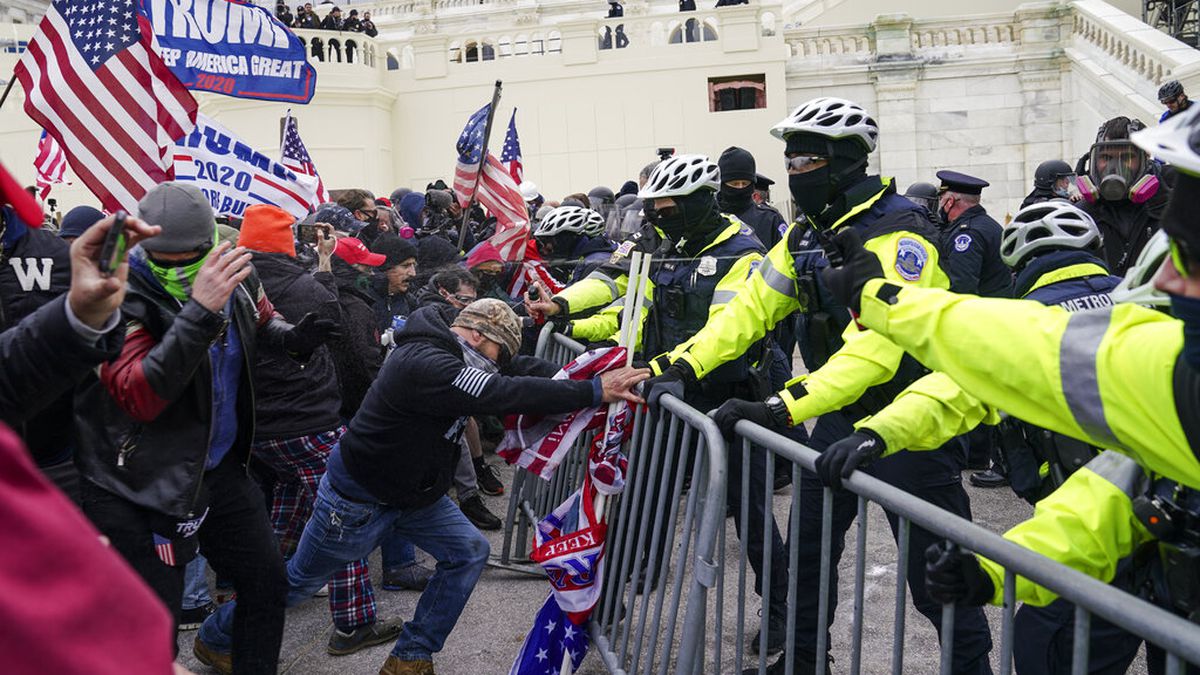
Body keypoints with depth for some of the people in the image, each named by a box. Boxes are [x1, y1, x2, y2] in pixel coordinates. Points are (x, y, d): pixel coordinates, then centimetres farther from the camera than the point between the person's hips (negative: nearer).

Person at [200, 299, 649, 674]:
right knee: (298, 582, 9)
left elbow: (521, 371, -6)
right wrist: (593, 393, -37)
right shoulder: (425, 364, -34)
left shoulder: (448, 351, -4)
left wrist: (585, 377, -22)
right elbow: (506, 393, -40)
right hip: (358, 497, -9)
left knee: (469, 552, 1)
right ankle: (215, 636, 34)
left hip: (413, 491, 9)